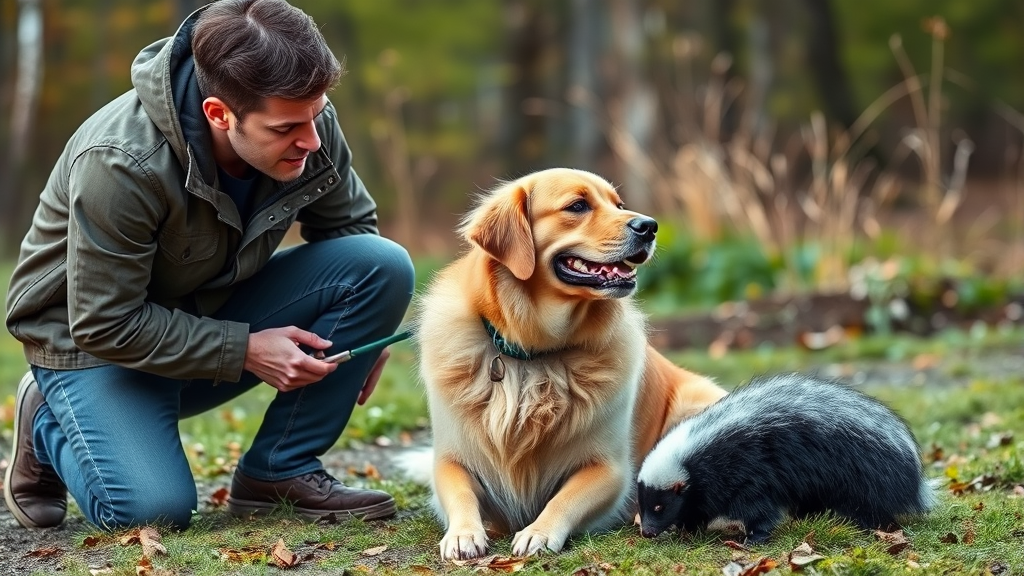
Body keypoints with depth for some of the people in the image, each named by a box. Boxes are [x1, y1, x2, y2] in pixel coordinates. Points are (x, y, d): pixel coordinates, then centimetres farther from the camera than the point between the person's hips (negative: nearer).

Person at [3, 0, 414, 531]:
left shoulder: (307, 123, -16)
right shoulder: (121, 165, -33)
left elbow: (351, 224, 4)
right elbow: (104, 326, -26)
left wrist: (364, 328, -13)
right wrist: (244, 350, -25)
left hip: (214, 309, 5)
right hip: (96, 341, -5)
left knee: (385, 266, -17)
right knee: (154, 508, -28)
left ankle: (279, 473, -6)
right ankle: (49, 427, 8)